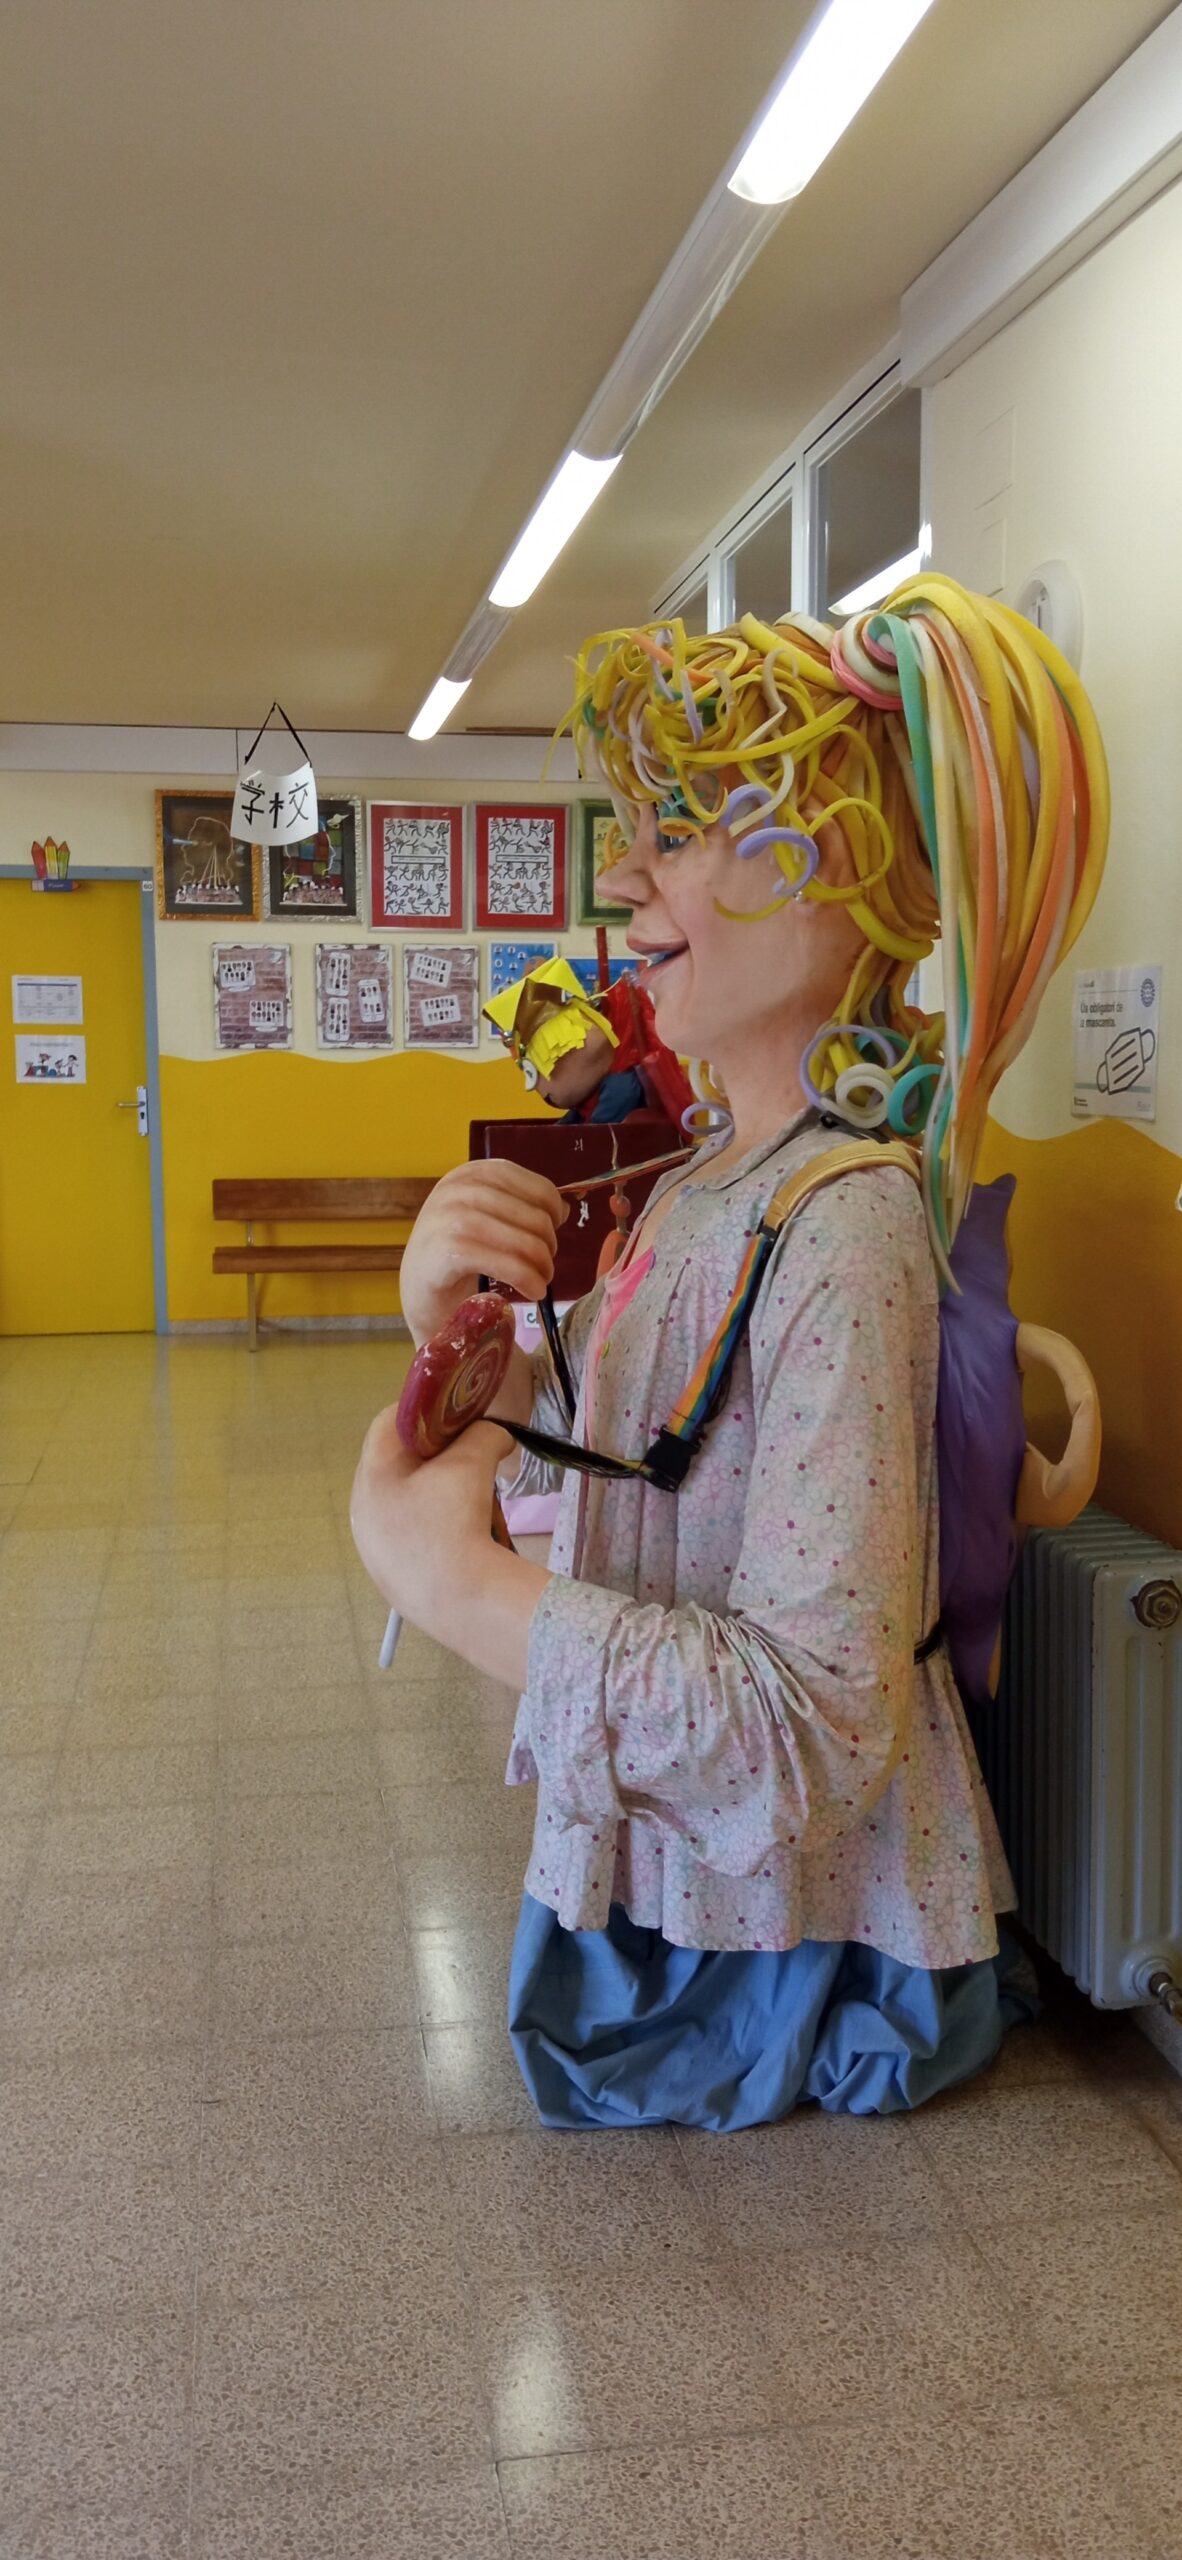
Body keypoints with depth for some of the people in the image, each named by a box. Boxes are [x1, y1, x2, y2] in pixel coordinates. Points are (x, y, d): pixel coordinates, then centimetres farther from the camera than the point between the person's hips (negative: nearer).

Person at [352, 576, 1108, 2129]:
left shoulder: (843, 1223, -31)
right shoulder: (711, 1177, -2)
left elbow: (810, 1725, -35)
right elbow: (545, 1435, 7)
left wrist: (450, 1578, -31)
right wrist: (445, 1316, -13)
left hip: (783, 1934, -8)